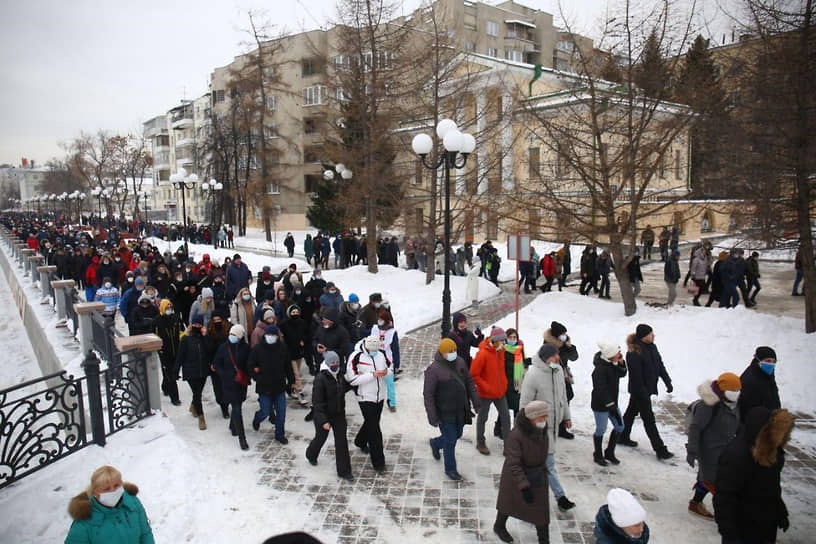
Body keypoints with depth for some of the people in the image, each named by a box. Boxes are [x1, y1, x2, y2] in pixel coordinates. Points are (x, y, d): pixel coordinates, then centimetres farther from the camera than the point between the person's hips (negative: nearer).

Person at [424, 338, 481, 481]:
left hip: (460, 410, 7)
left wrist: (476, 402, 9)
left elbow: (470, 383, 10)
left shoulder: (460, 362, -2)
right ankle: (450, 469, 26)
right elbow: (428, 395, -17)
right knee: (450, 441, 3)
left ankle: (436, 443, 50)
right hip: (445, 414, -6)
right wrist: (432, 417, -17)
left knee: (457, 435, 21)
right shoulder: (433, 370, -21)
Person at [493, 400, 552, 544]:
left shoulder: (542, 430, -12)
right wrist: (524, 486, -34)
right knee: (509, 502, 20)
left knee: (541, 509, 11)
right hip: (515, 477, -5)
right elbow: (514, 465, -32)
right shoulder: (515, 435, -34)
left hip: (538, 477, 5)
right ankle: (499, 526, 49)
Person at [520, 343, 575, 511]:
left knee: (546, 461, 20)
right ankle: (560, 496, 12)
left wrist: (566, 416, 20)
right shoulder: (533, 375, -24)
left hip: (554, 423, 7)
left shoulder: (558, 370, 0)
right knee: (549, 462, 0)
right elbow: (525, 404, -18)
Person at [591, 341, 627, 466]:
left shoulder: (613, 363, -3)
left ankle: (609, 453, 33)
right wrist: (611, 406, -23)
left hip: (612, 402, 8)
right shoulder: (600, 369, -28)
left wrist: (621, 363, -9)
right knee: (601, 430, 8)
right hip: (600, 405, -8)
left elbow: (622, 374, 11)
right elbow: (601, 390, -27)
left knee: (619, 427, 15)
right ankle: (598, 455, 29)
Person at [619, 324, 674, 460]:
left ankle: (623, 437, 39)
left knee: (632, 411, 22)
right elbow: (636, 376, -25)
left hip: (648, 388, 9)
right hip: (639, 390, -9)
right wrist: (643, 393, -22)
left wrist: (668, 382, 8)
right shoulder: (634, 353, -27)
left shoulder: (651, 347, 0)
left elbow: (660, 365, 10)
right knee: (649, 419, -1)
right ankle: (660, 450, 6)